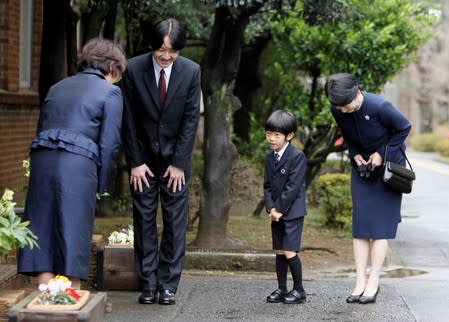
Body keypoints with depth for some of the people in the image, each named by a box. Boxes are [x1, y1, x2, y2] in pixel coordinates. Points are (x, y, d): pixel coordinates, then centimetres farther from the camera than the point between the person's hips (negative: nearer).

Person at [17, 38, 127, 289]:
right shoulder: (110, 92, 5)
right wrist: (100, 186, 6)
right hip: (78, 165, -5)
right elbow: (109, 143, -1)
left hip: (42, 159, 5)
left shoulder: (57, 88, 23)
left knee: (42, 231, 8)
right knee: (73, 233, 2)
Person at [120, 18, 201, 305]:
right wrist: (135, 162, -8)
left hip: (176, 157, 0)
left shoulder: (191, 71, -10)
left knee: (175, 220, -2)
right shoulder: (134, 69, -10)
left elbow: (191, 119, -7)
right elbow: (129, 119, -6)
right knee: (144, 219, 1)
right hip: (143, 157, 0)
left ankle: (169, 284, 4)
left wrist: (179, 163, -10)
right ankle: (148, 284, 6)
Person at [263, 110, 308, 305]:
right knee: (279, 252, 9)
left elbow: (293, 187, -17)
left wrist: (280, 209, -16)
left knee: (289, 252, -10)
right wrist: (270, 208, -5)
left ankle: (299, 290, 1)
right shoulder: (269, 158, 10)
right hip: (276, 211, 7)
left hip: (292, 211, -7)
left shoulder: (297, 157, -13)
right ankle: (281, 289, 17)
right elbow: (267, 186, 10)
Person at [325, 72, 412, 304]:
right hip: (362, 164, 5)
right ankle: (360, 282, 1)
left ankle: (373, 283, -3)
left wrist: (382, 154, -17)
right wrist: (354, 155, -10)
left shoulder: (380, 107, -29)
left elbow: (404, 128, -14)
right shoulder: (337, 110, -14)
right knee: (360, 224, -1)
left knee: (381, 223, -7)